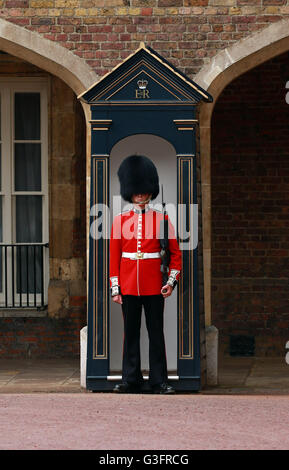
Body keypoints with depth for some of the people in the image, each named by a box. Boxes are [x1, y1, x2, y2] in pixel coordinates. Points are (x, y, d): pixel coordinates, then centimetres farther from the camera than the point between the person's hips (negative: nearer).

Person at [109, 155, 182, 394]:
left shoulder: (161, 219, 3)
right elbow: (114, 257, 6)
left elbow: (175, 253, 6)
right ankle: (131, 380, 10)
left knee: (156, 333, 2)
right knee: (131, 333, 5)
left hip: (154, 286, -1)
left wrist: (172, 280, -5)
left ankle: (159, 381, 6)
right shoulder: (120, 220, 5)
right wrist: (115, 288, 0)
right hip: (129, 286, 1)